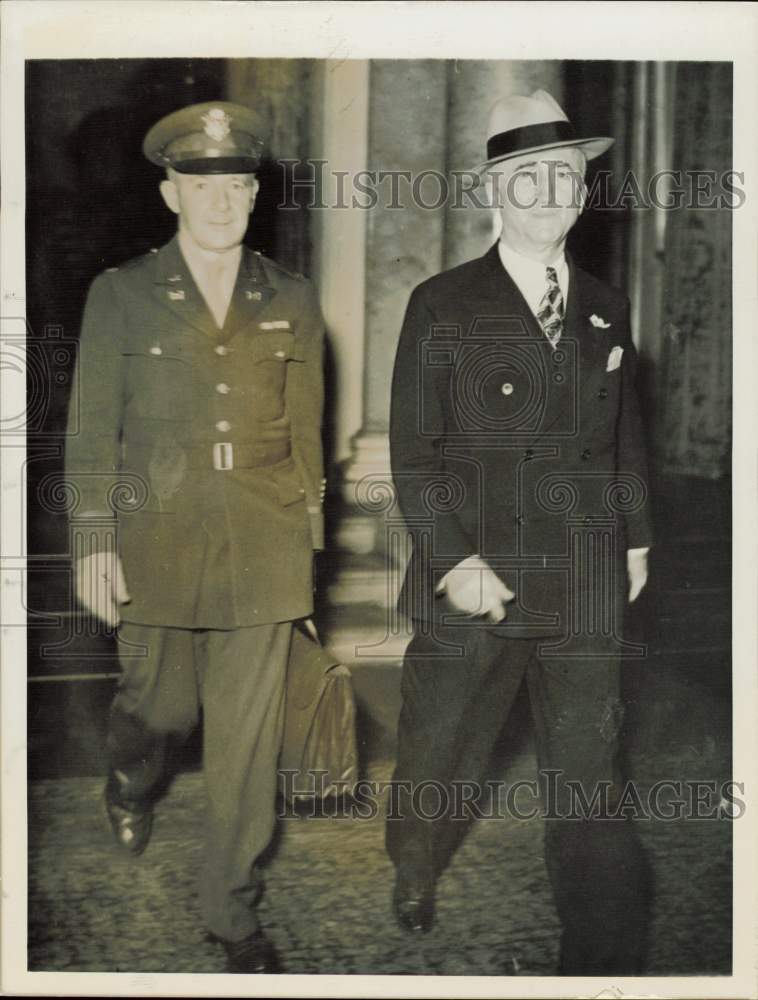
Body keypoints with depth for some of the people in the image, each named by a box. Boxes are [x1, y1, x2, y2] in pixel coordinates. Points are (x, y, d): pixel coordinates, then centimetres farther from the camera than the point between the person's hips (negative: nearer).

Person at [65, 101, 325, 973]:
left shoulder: (291, 301, 7)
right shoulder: (120, 295, 2)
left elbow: (306, 432, 11)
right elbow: (92, 429, 1)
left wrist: (309, 541, 11)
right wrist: (95, 542, -5)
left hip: (262, 550, 1)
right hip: (159, 542, -1)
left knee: (248, 734, 2)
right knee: (160, 704, 12)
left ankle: (232, 908, 18)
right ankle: (130, 789, 49)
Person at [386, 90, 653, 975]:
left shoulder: (605, 309, 11)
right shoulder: (443, 306, -2)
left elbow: (625, 436, 17)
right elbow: (413, 450, -5)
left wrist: (635, 537, 12)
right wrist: (453, 560, -13)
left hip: (586, 592, 3)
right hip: (473, 585, -2)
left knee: (588, 782, 6)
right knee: (437, 758, 14)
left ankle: (602, 957, 17)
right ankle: (414, 875, 43)